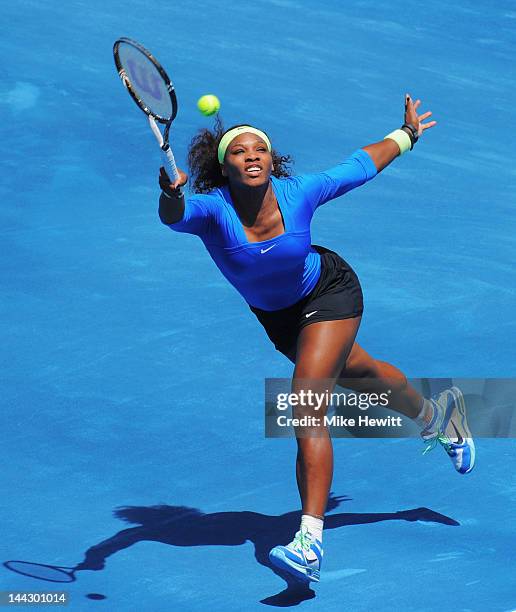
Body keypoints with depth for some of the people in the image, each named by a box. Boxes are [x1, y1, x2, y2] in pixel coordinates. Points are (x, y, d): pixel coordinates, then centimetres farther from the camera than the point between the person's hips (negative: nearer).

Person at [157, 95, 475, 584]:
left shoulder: (300, 192, -28)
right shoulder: (212, 208, -30)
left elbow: (360, 165, -10)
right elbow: (174, 214, -54)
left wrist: (407, 133, 6)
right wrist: (170, 199, -77)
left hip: (329, 294, -3)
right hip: (276, 315, 4)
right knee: (356, 373, 27)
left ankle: (310, 543, -21)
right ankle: (436, 415, 59)